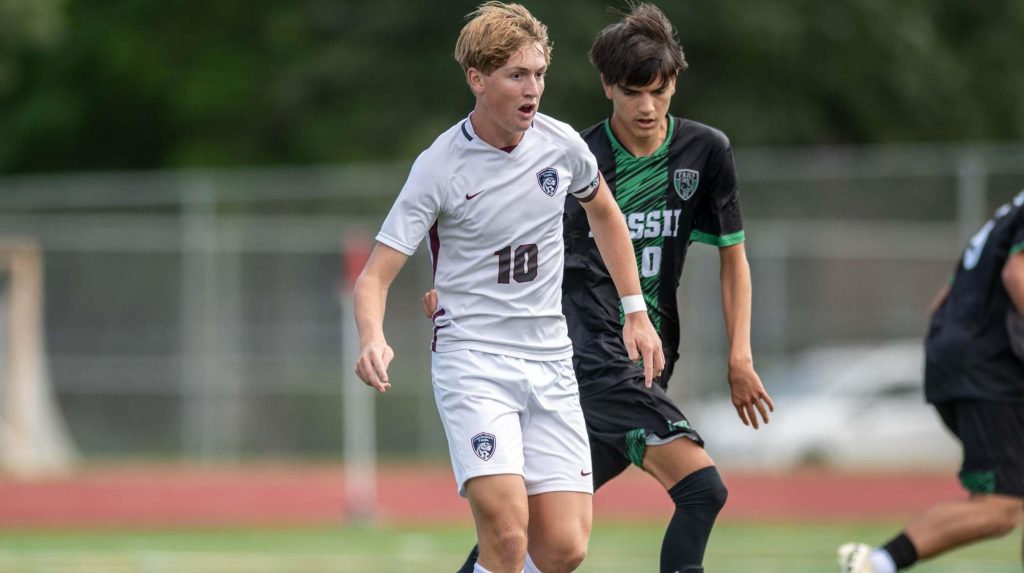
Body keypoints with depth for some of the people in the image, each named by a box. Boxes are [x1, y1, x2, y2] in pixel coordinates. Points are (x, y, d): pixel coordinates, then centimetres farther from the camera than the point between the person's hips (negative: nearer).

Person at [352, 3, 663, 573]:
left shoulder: (561, 144, 2)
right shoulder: (440, 168, -10)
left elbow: (605, 211, 24)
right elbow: (376, 276, -10)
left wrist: (637, 312, 21)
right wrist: (373, 340, -31)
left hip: (550, 361, 4)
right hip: (472, 359, -4)